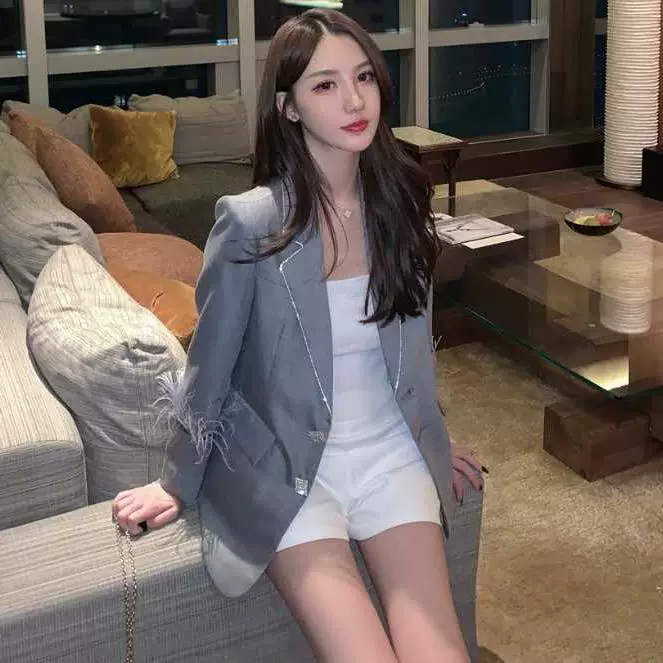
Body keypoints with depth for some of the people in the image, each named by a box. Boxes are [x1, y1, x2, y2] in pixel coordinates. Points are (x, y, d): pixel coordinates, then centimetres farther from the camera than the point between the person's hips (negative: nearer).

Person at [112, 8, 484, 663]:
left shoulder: (402, 200, -3)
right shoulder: (250, 222, -17)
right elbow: (210, 362, -5)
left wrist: (433, 440, 23)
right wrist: (178, 483, 5)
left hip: (389, 451, 4)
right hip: (284, 464, -3)